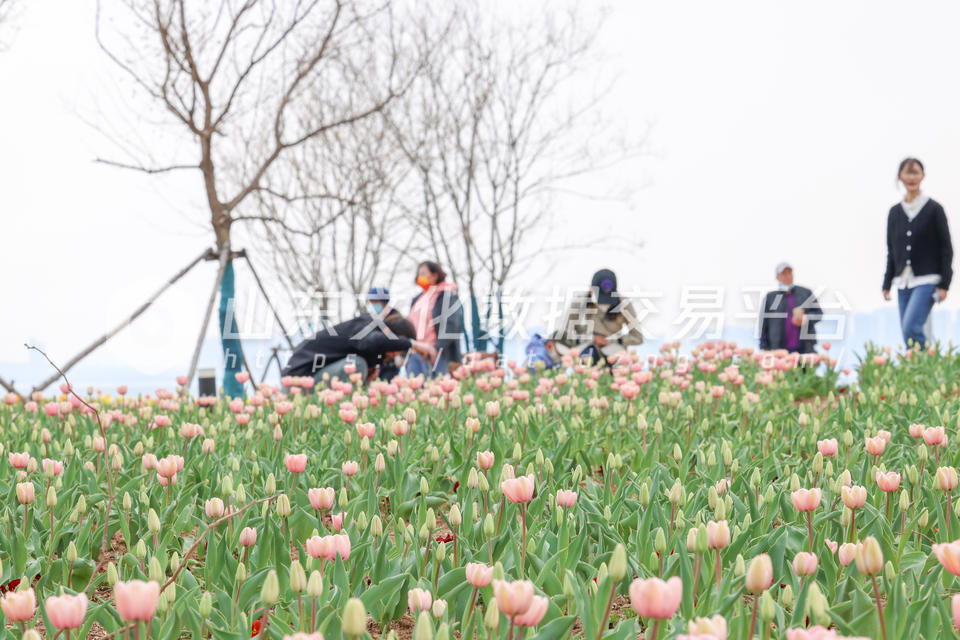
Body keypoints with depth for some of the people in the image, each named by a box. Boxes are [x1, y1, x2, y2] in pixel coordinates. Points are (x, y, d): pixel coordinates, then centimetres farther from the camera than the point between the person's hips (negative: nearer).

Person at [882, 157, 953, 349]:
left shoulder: (934, 209, -2)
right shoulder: (895, 212, 11)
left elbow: (946, 248, -2)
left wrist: (944, 284, -9)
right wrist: (887, 284, 13)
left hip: (927, 280, -5)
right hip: (904, 282, 5)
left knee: (911, 326, -20)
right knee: (908, 331, 2)